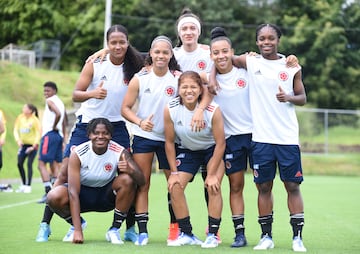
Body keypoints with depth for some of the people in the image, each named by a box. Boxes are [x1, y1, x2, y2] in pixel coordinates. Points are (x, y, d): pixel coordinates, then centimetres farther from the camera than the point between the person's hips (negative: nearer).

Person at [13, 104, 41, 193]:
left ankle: (28, 186, -6)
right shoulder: (20, 118, 1)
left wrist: (34, 146, -14)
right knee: (19, 164, 0)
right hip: (23, 144, 5)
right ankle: (23, 184, 15)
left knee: (29, 164, -10)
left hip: (32, 145, -5)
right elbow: (16, 130, 5)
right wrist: (18, 140, -11)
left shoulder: (35, 120, -12)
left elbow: (38, 133, -11)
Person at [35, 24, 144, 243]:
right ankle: (45, 224, 4)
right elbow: (76, 94, -11)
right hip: (87, 124, -1)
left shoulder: (134, 67, -3)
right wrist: (93, 93, -30)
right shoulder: (95, 63, -7)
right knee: (66, 173, -4)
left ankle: (130, 228, 7)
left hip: (117, 127, 1)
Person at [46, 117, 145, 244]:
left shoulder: (120, 152, -19)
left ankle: (114, 230, -12)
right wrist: (78, 230, -36)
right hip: (83, 193, -1)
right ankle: (76, 225, 4)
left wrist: (131, 171, -48)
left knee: (127, 180, -29)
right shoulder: (78, 154, -24)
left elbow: (141, 181, -22)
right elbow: (73, 192, -29)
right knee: (54, 197, -30)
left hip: (107, 195, 1)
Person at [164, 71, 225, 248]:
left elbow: (220, 143, -20)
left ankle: (212, 235, -9)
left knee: (213, 186, -19)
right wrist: (174, 172, -10)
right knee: (175, 186, -10)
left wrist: (212, 174, -19)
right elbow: (169, 142, -9)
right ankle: (186, 234, 2)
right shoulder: (170, 110, -22)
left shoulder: (213, 110, -29)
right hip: (186, 150, 3)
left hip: (212, 149, -3)